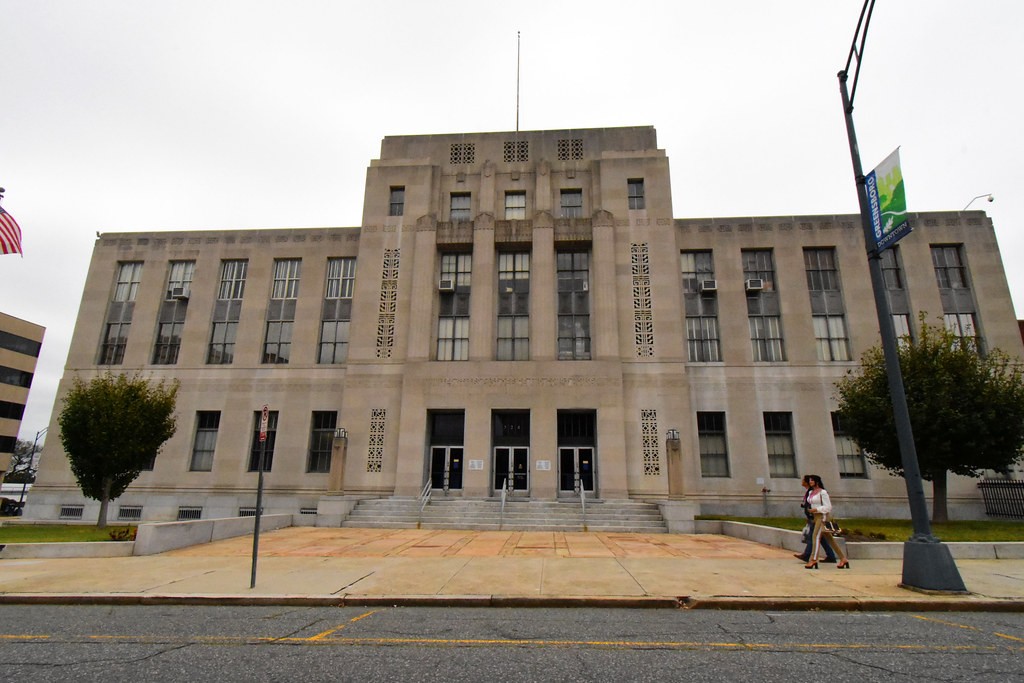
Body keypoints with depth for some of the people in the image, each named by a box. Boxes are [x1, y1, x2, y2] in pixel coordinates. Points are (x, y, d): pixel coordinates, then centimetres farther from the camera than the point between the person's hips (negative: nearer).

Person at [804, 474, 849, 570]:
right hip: (816, 516, 8)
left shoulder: (823, 492, -10)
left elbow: (828, 507, -13)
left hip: (822, 516, -8)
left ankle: (813, 559, -23)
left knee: (816, 536, -18)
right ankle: (843, 559, 18)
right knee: (829, 539, 11)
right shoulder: (810, 492, 13)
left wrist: (816, 509, -19)